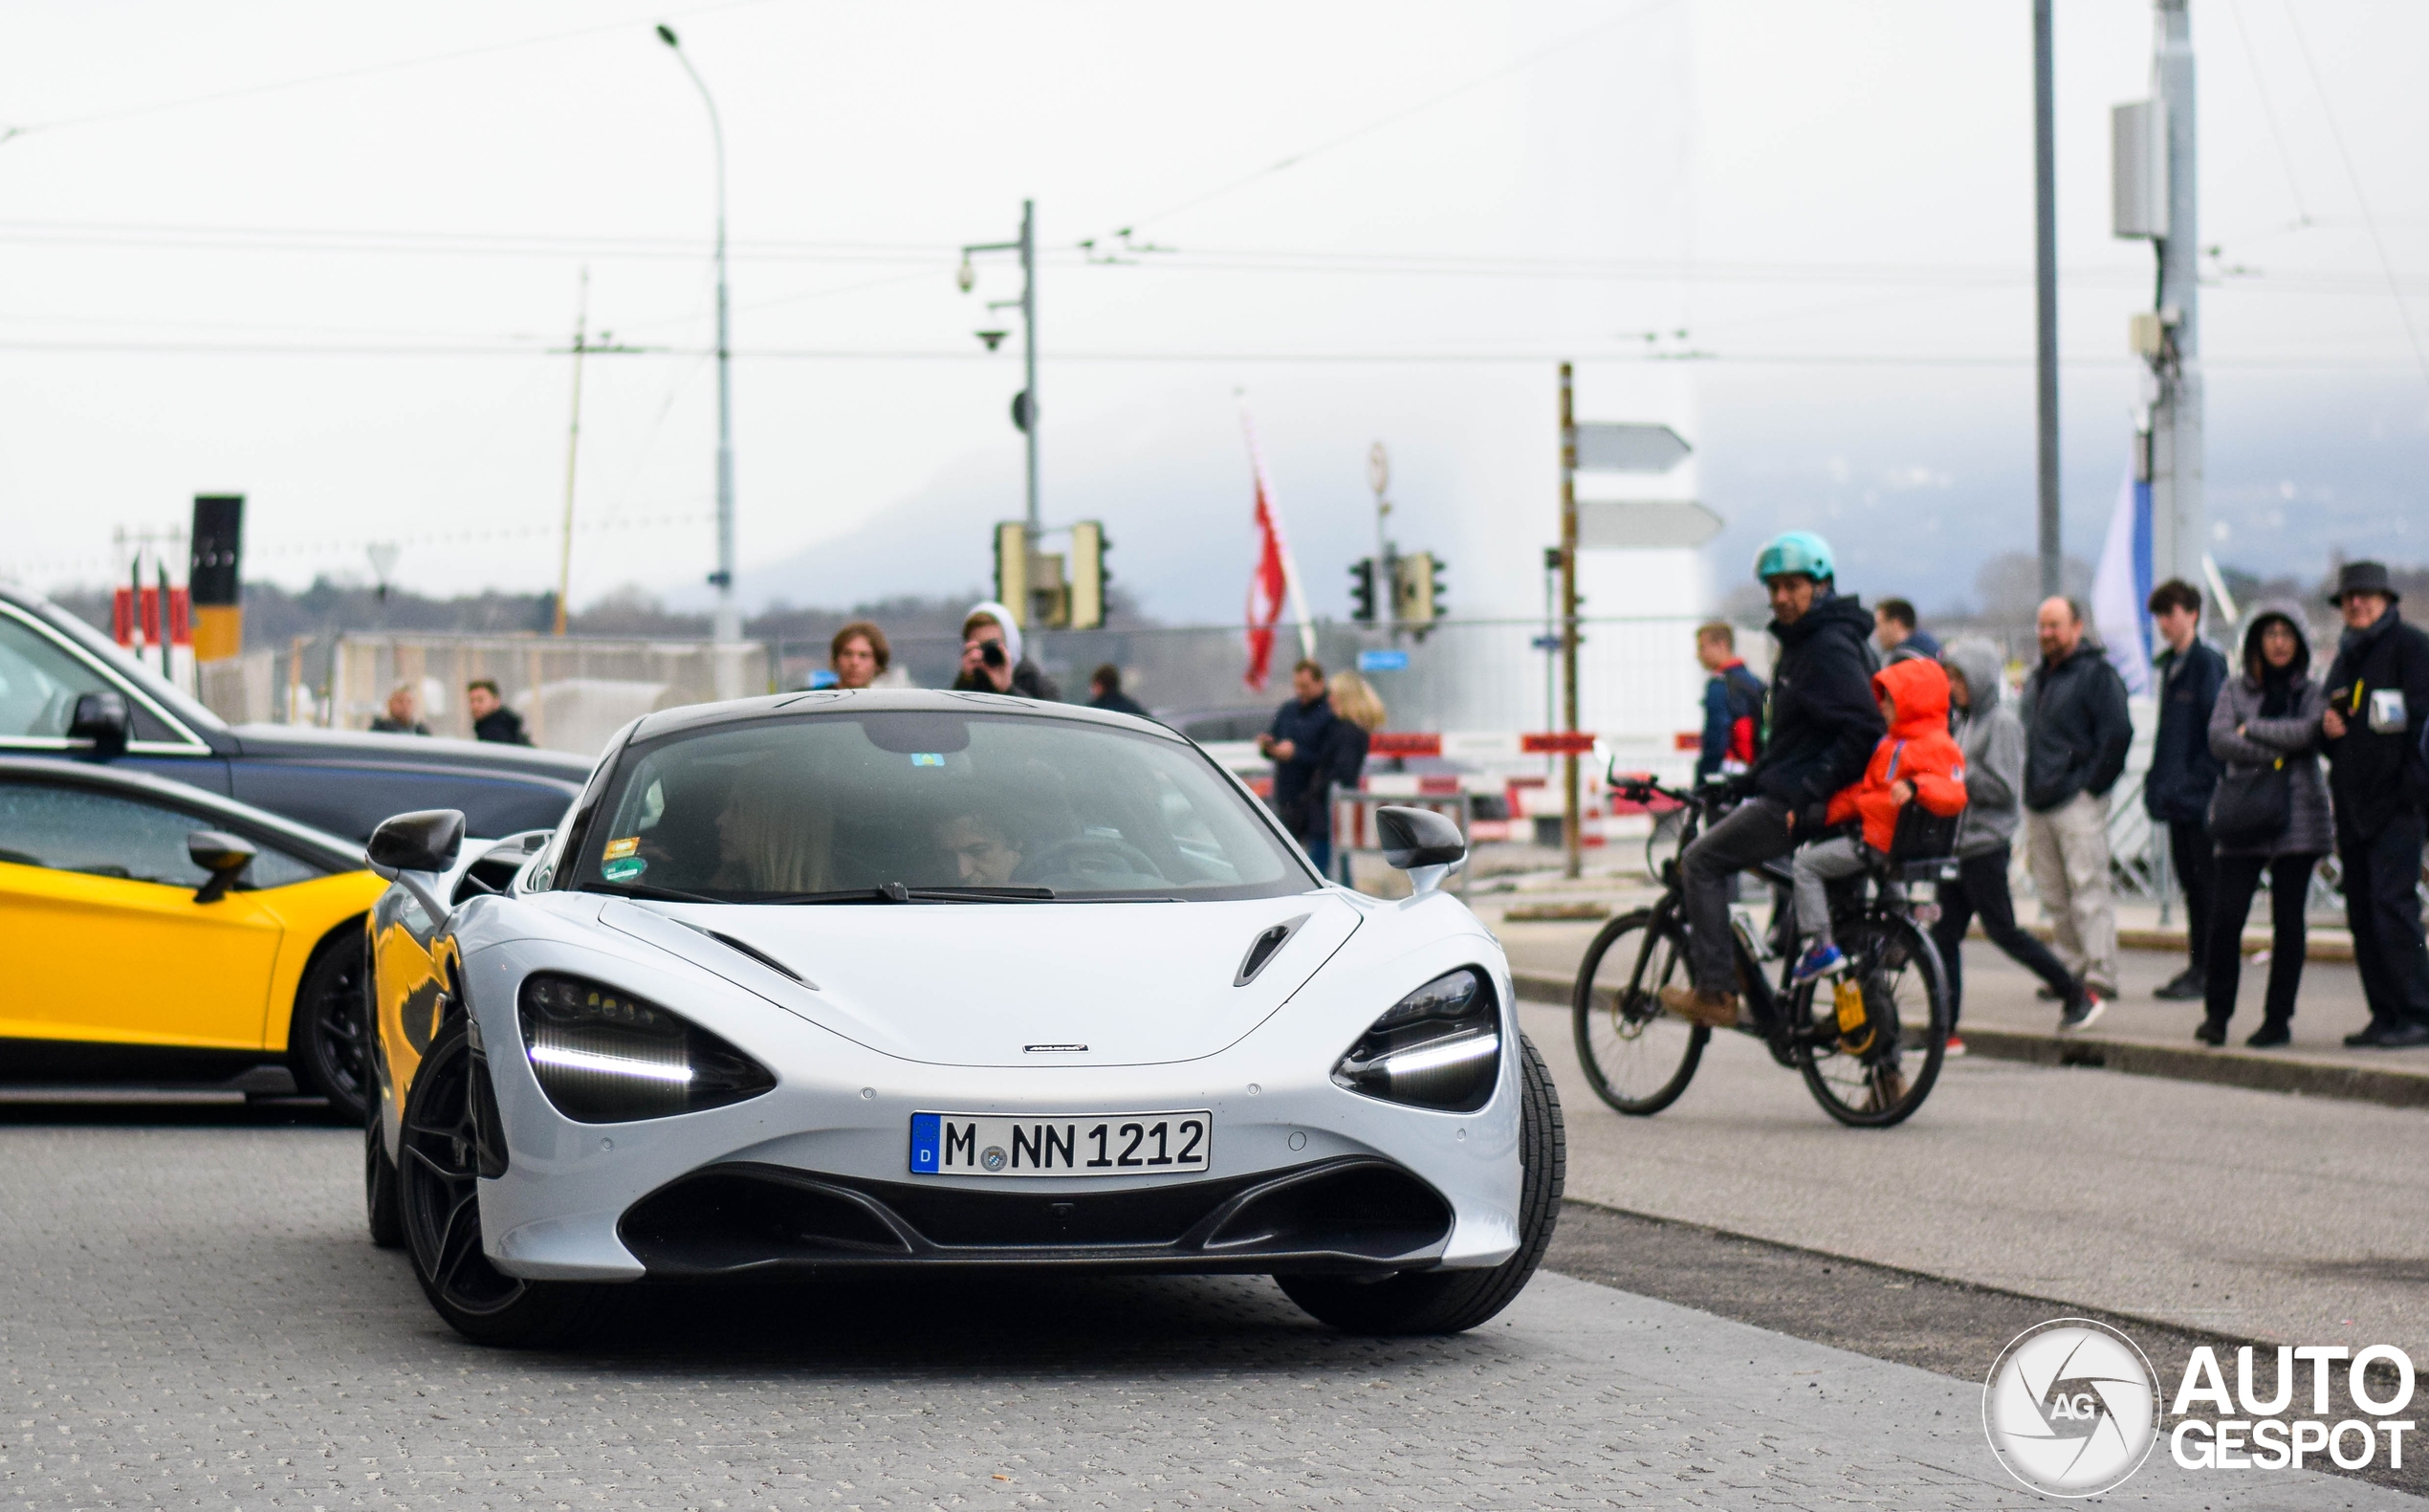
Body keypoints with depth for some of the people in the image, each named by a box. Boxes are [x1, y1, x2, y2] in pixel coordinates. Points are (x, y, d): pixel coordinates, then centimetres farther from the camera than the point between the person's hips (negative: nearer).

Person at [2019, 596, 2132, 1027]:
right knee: (2055, 897, 8)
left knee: (2087, 889, -12)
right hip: (2038, 805, 8)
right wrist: (2031, 787, 17)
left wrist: (2092, 785, -13)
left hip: (2078, 802, -8)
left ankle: (2098, 980, -14)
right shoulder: (2037, 679, 20)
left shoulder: (2096, 673, -6)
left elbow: (2117, 734, -13)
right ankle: (2073, 974, 15)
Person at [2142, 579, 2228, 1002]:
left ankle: (2208, 972, -3)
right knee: (2190, 881, 11)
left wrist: (2198, 779, -20)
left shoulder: (2207, 662, -10)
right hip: (2176, 794, 8)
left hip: (2200, 794, -8)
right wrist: (2157, 781, 14)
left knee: (2206, 882, -5)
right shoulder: (2169, 664, 15)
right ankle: (2197, 964, 17)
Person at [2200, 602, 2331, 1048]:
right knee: (2225, 915, -9)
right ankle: (2217, 1012, 3)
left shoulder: (2312, 692, 8)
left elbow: (2310, 731, -12)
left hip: (2297, 820, 0)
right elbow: (2219, 740, -5)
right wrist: (2276, 753, -12)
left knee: (2288, 919, 0)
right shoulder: (2235, 690, 10)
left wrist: (2251, 730, -7)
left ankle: (2278, 1018, 8)